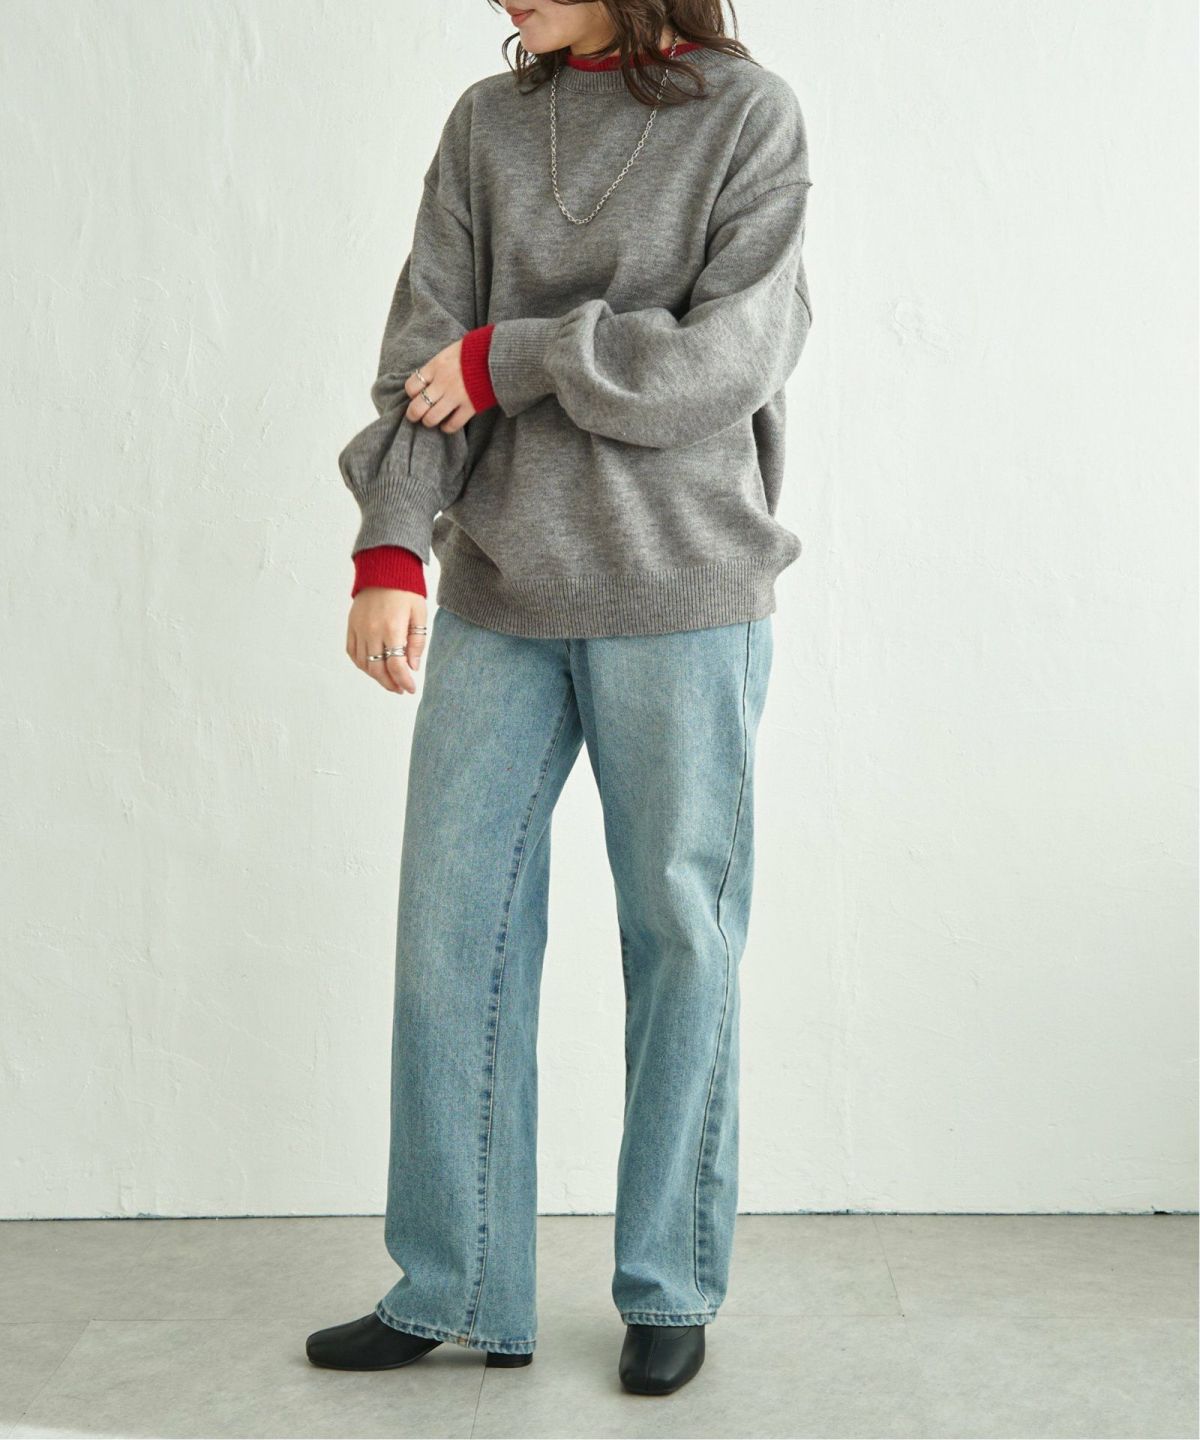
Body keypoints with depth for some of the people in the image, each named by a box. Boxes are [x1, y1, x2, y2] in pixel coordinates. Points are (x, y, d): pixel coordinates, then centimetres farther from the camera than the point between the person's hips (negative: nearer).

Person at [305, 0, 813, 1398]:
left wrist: (511, 359, -9)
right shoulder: (486, 123, 10)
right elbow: (423, 350, 2)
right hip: (501, 598, 4)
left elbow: (729, 356, -10)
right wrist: (390, 549, -10)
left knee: (680, 934, 4)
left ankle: (670, 1291, 19)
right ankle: (452, 1292, 17)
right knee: (451, 929, 4)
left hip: (682, 600, -3)